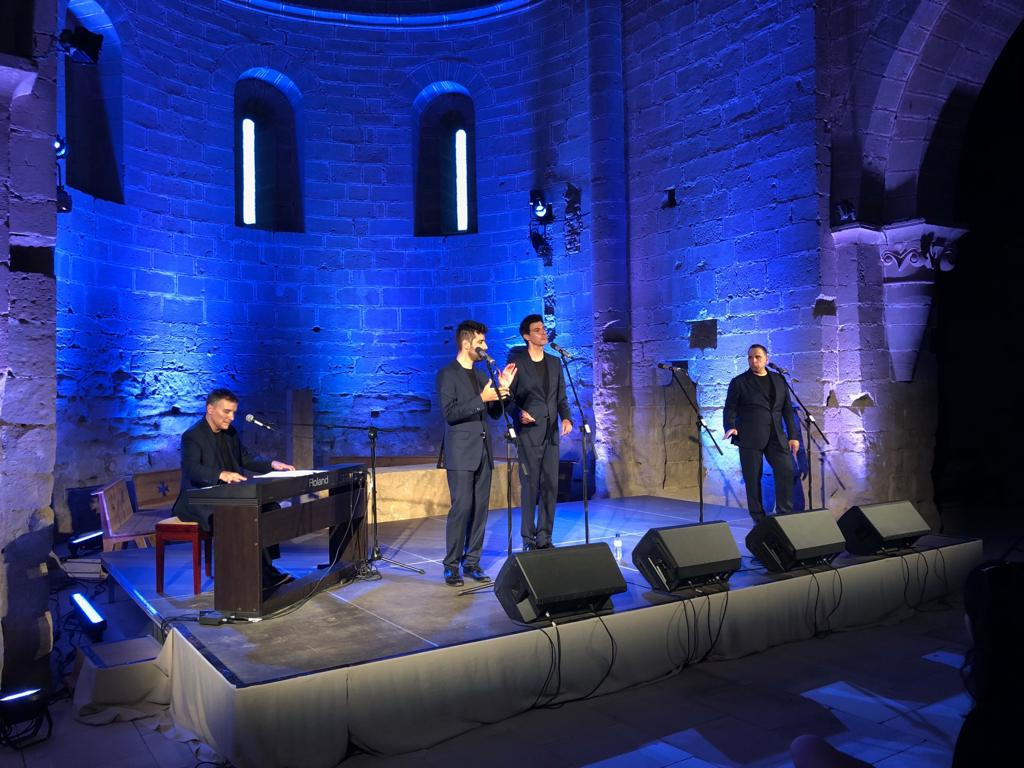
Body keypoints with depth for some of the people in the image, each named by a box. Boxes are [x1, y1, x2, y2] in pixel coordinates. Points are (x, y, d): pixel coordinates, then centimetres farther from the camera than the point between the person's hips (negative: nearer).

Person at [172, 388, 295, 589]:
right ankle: (265, 574, -22)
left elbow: (246, 458, 17)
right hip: (198, 501, -8)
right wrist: (221, 474, -46)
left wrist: (272, 464, -1)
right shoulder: (192, 436, -13)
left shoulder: (229, 432, 11)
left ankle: (265, 569, -16)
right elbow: (192, 469, -29)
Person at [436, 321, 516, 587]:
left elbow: (494, 413, 17)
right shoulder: (447, 374, -5)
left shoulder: (480, 375, 16)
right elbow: (450, 414, -15)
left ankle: (472, 562, 14)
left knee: (480, 509, 6)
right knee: (461, 509, -7)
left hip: (483, 452, 7)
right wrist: (481, 399, -19)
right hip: (461, 453, -7)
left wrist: (502, 390, 1)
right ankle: (451, 566, 3)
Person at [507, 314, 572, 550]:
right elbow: (508, 396, -3)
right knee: (530, 487, -3)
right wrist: (519, 413, -20)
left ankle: (544, 538, 15)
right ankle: (528, 539, 7)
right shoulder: (517, 362, -2)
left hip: (551, 433, 5)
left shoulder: (554, 362, 14)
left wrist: (566, 418, -1)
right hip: (529, 433, -5)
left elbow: (561, 397, 16)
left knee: (550, 487, 6)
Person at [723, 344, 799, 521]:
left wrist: (793, 436, 10)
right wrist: (730, 427, -20)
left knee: (786, 471, -6)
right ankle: (758, 518, 10)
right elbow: (730, 409, -1)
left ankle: (785, 514, 6)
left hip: (776, 437, 3)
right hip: (749, 438, -3)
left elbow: (787, 410, 15)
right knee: (753, 478, -1)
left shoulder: (779, 380, 14)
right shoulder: (739, 382, 3)